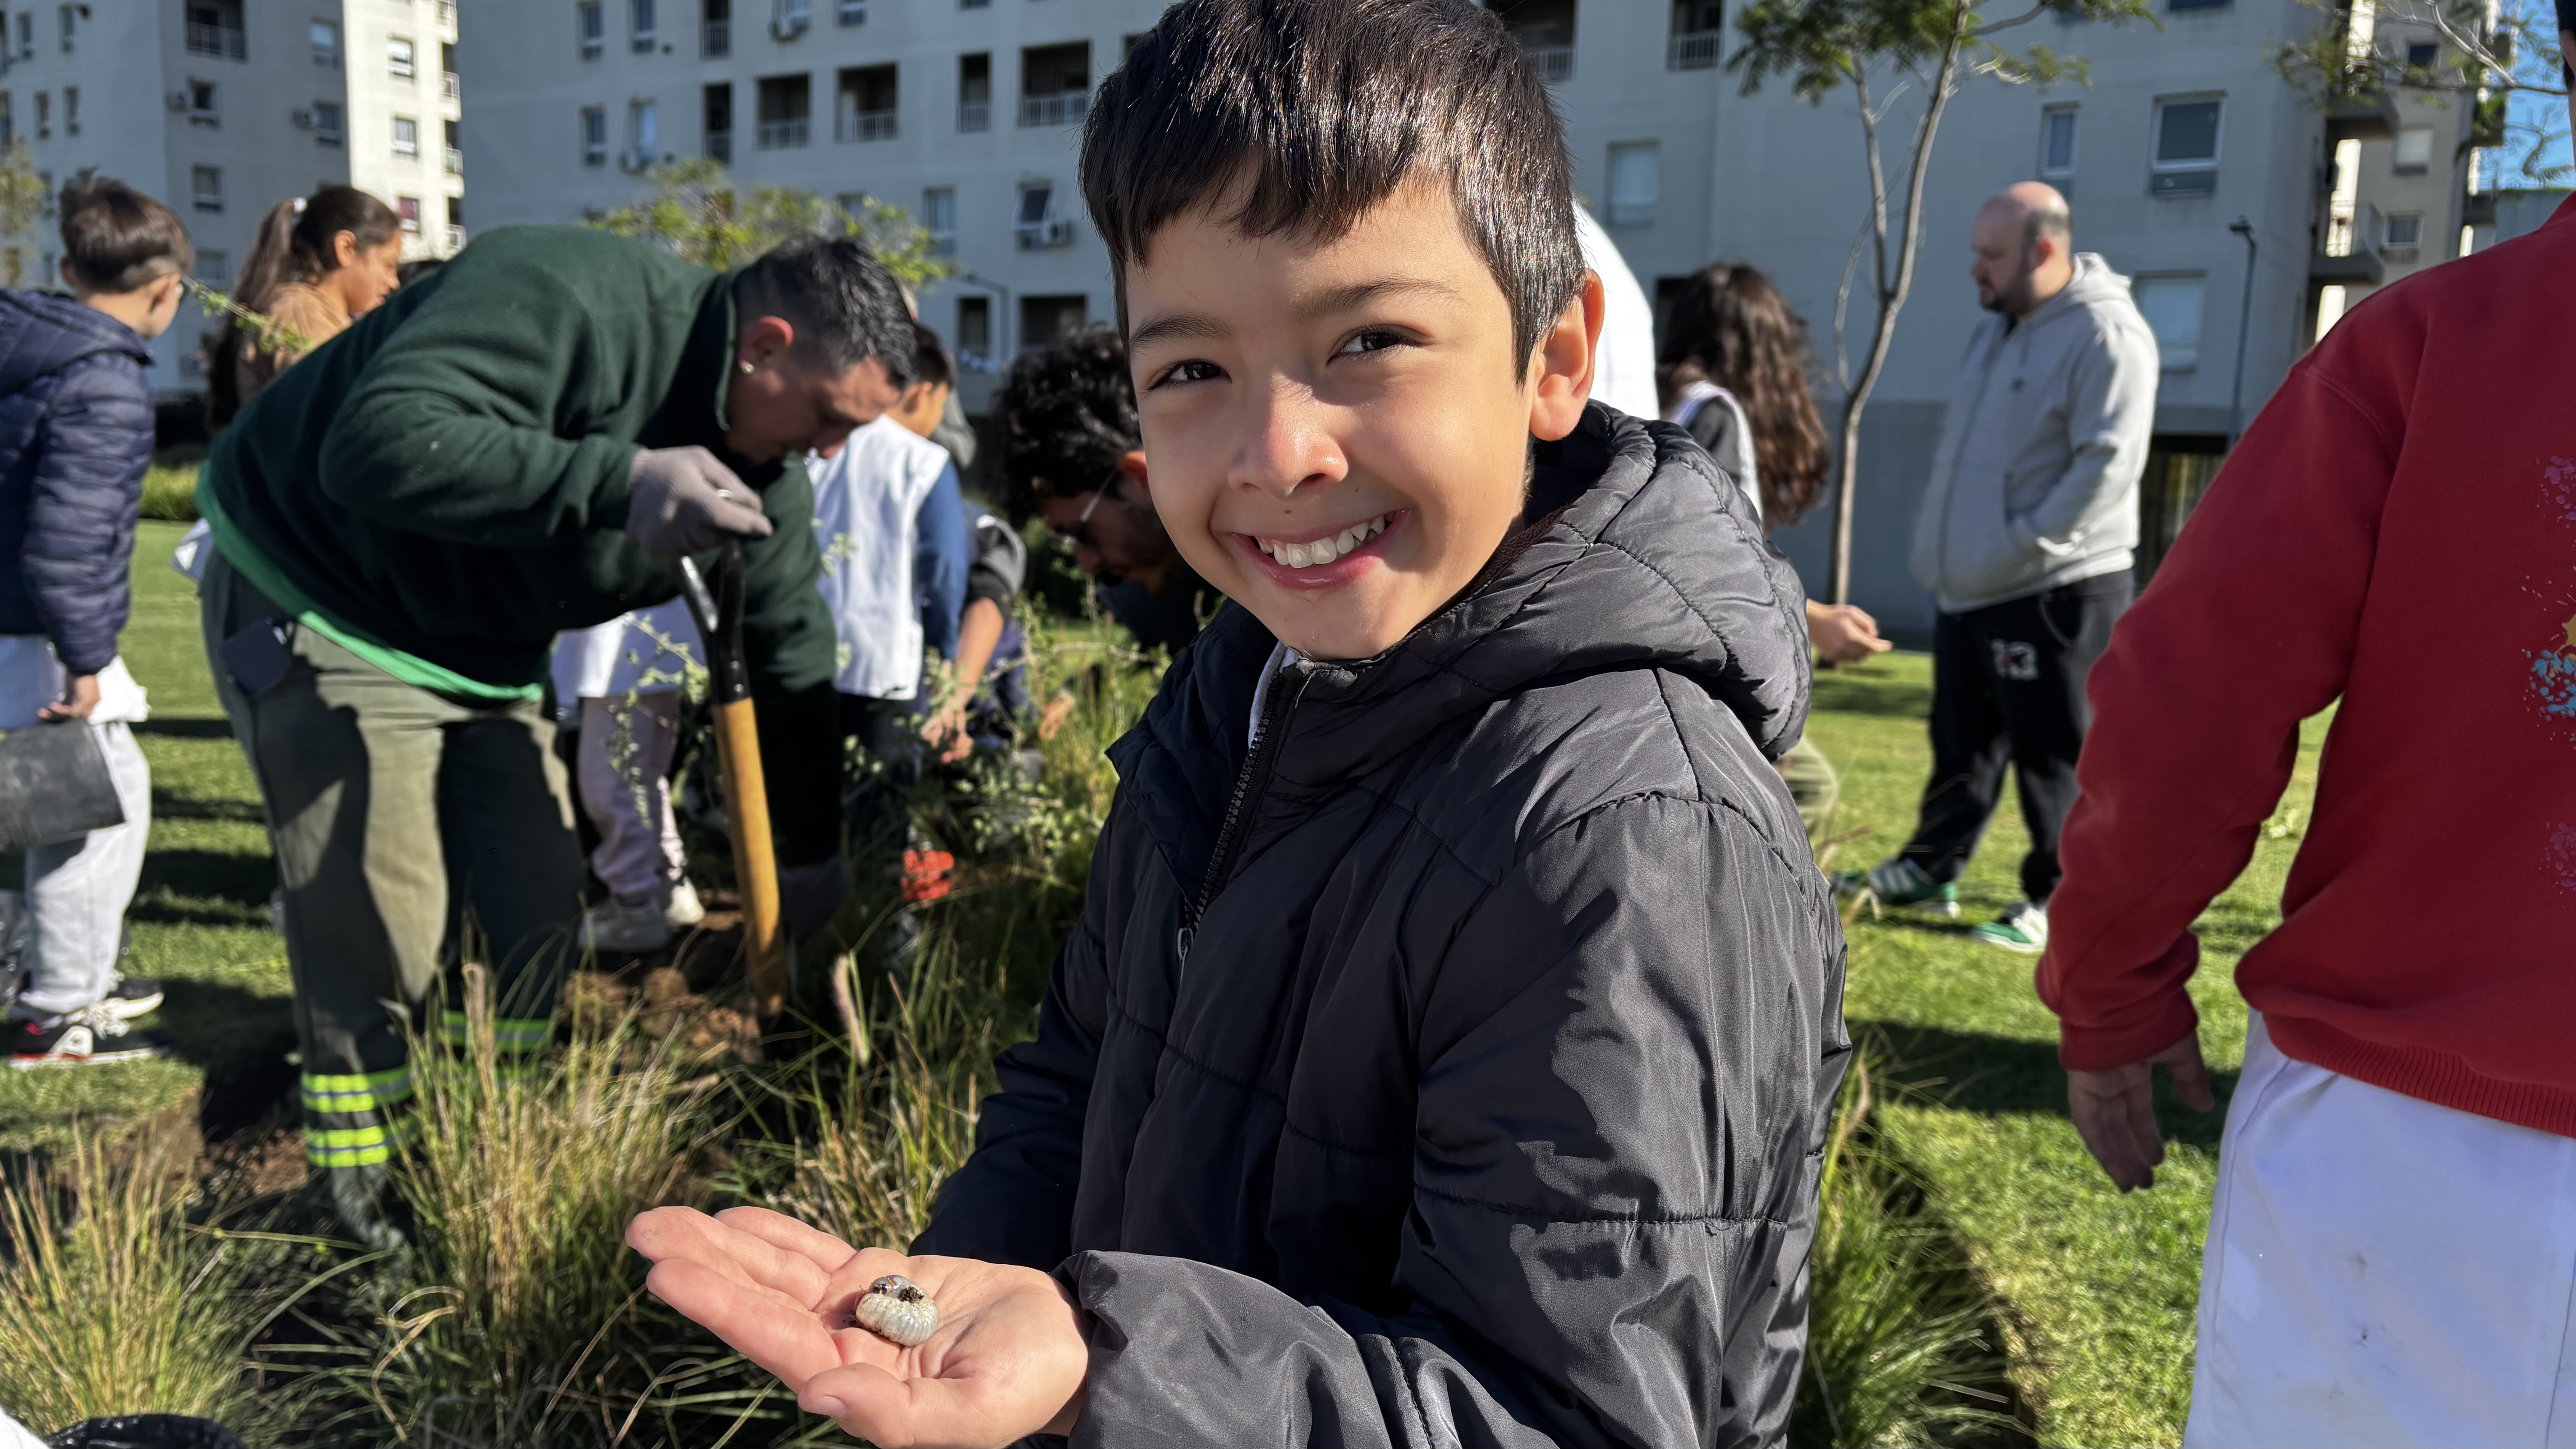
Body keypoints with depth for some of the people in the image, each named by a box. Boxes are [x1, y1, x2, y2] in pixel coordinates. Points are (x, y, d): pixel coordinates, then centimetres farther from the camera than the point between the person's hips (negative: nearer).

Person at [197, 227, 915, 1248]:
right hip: (320, 610, -7)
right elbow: (378, 443, -41)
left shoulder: (763, 471, -6)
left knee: (535, 912, 6)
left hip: (488, 654, 8)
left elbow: (790, 656, 1)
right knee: (380, 934, -9)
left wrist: (812, 857, 2)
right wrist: (618, 481, -47)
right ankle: (359, 1208, 9)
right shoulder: (566, 299, -30)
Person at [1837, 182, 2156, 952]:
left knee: (2055, 757, 0)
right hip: (1970, 590, 9)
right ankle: (1929, 868, 29)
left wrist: (2021, 549, -21)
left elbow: (2106, 464, -21)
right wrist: (1943, 549, 15)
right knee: (1961, 744, 17)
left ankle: (2056, 900, 10)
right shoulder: (1997, 328, 15)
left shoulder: (2107, 337, -14)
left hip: (2056, 592, -8)